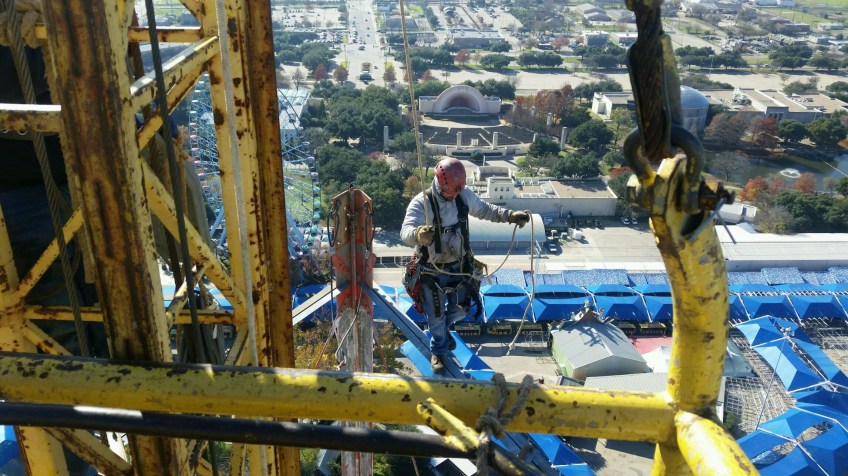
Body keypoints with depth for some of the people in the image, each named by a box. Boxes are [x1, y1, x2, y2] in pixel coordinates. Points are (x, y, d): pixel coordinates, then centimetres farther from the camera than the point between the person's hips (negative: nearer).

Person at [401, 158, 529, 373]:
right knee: (436, 315, 13)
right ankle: (439, 350, 41)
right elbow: (406, 232, -40)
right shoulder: (421, 203, -26)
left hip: (459, 266, 4)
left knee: (459, 310, 21)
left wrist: (510, 216, -2)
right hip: (432, 271, -4)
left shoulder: (465, 196, -10)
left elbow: (485, 210, 9)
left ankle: (442, 329, 56)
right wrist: (418, 234, -64)